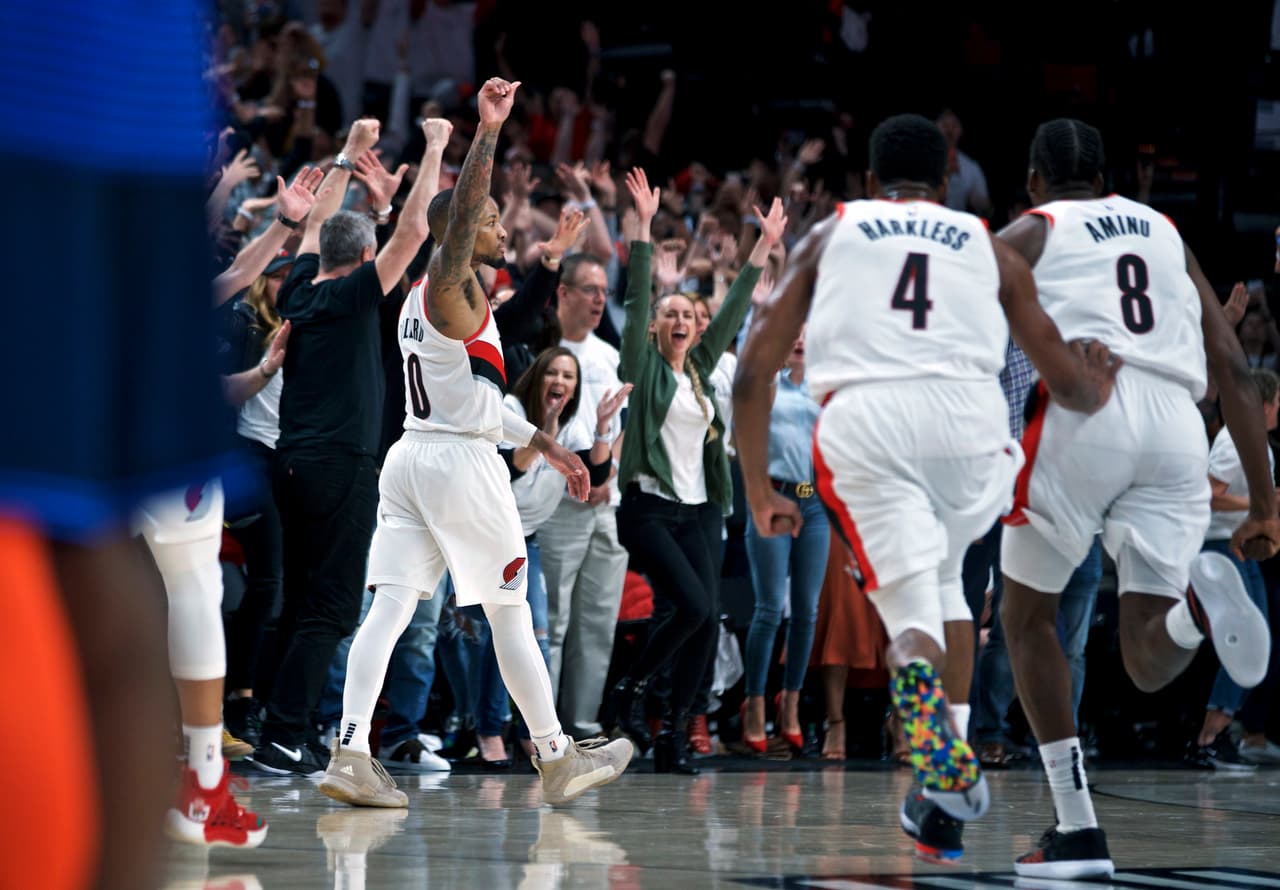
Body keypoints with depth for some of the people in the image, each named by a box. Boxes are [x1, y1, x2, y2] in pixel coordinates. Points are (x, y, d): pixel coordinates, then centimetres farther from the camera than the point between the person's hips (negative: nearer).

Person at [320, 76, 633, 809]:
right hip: (463, 463, -8)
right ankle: (558, 760, 12)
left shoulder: (420, 299, 18)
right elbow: (458, 214, -30)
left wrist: (545, 444, 29)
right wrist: (487, 133, -36)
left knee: (391, 608, -2)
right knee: (511, 612, 3)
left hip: (411, 457, 8)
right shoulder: (453, 287, -9)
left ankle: (351, 752, -16)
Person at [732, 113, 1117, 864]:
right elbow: (1071, 387, 26)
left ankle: (944, 771, -24)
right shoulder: (989, 247, 25)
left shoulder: (830, 234, 24)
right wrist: (1101, 391, 50)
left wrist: (759, 492, 22)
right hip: (966, 417, 1)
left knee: (911, 612, 2)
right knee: (943, 579, 28)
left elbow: (753, 370, 16)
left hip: (861, 419, -1)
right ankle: (956, 760, 21)